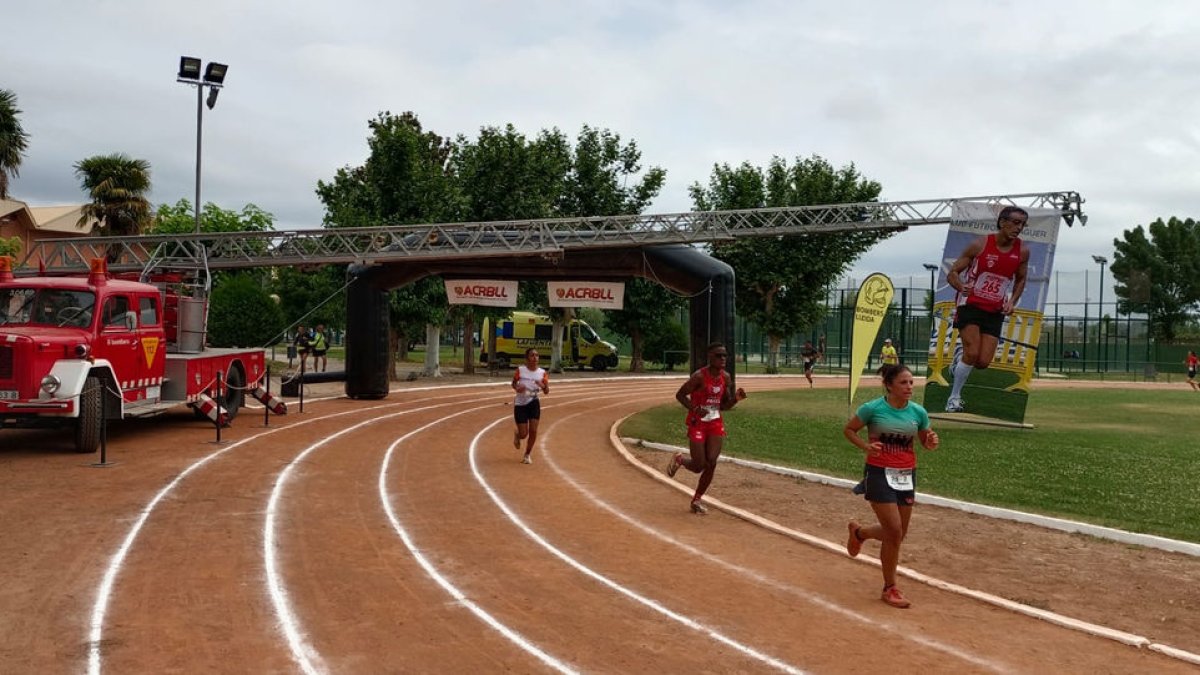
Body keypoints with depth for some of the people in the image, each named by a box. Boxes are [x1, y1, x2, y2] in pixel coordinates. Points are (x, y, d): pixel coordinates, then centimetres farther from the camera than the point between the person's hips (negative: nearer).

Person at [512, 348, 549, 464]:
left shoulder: (542, 372, -5)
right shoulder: (520, 370, -10)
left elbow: (546, 392, -1)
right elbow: (513, 383, 5)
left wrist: (543, 386, -23)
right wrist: (517, 388, -18)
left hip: (534, 403, 2)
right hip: (520, 404, -2)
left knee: (533, 431, -6)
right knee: (523, 434, -3)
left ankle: (528, 455, 17)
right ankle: (517, 434, 37)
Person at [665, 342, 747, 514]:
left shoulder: (726, 377, 2)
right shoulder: (699, 376, -16)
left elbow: (724, 405, 10)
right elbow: (680, 395, -11)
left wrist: (736, 398, -9)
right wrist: (695, 409, -25)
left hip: (715, 424, 5)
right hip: (697, 423, -5)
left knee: (711, 464, -2)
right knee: (699, 466, -5)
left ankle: (697, 500, 16)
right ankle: (679, 459, 31)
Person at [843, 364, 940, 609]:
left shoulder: (918, 412, 0)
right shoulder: (872, 408, -11)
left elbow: (925, 441, 12)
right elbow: (848, 429, 0)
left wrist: (931, 443, -12)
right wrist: (865, 446, -17)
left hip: (906, 475, 5)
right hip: (879, 473, -5)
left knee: (897, 534, 11)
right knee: (894, 532, -8)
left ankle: (858, 532, 43)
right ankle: (890, 588, 9)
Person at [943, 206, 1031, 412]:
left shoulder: (1022, 252, 1)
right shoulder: (980, 245, -9)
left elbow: (1021, 280, 18)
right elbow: (952, 273, -5)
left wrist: (1012, 301, 0)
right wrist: (962, 287, -27)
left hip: (995, 312, 4)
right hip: (970, 305, -4)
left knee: (983, 362, -5)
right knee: (972, 353, -18)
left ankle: (958, 364, 29)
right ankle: (954, 397, -2)